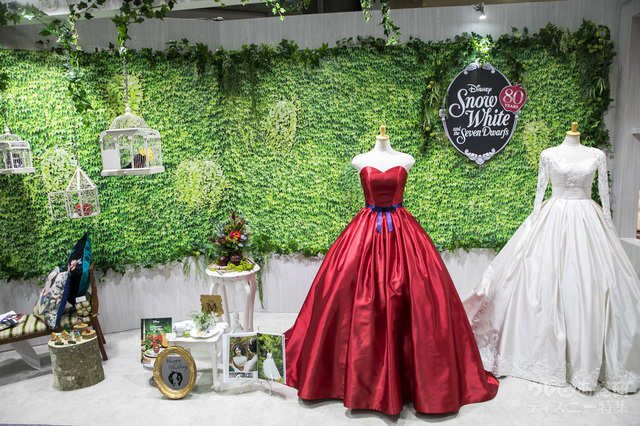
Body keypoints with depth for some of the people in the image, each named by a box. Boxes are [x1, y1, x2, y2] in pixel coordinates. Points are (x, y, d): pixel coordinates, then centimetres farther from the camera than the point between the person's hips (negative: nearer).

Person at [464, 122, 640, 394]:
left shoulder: (596, 155, 7)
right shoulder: (548, 155, 3)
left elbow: (604, 192, 9)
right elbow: (540, 189, 4)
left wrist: (608, 224, 7)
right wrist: (534, 221, 0)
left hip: (588, 221, 2)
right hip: (553, 220, -1)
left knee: (590, 284, 0)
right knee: (546, 279, -2)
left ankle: (589, 358, 12)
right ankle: (547, 349, 11)